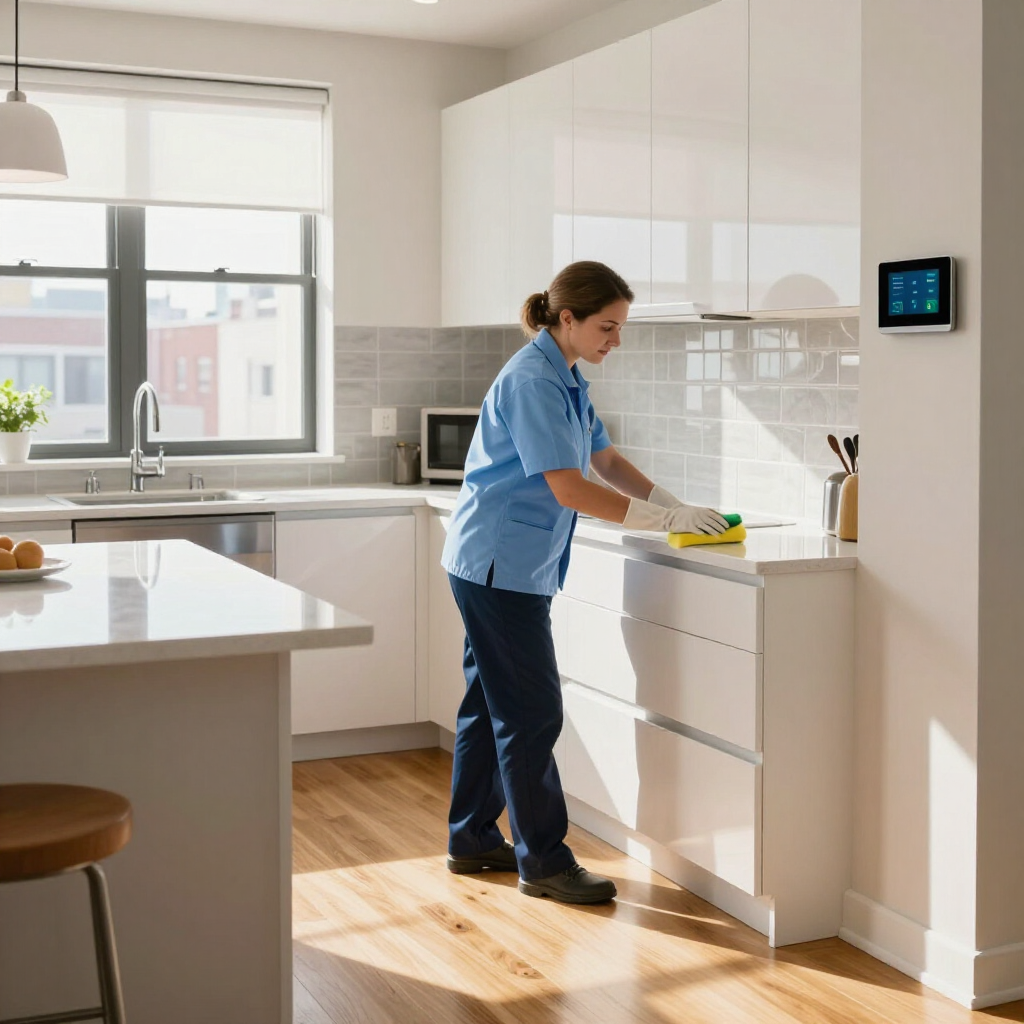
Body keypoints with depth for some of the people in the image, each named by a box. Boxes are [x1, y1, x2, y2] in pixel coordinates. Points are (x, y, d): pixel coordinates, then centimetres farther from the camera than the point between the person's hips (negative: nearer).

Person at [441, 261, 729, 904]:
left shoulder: (566, 380, 12)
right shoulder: (532, 381, -19)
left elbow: (606, 461, 18)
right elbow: (570, 488, -23)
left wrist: (678, 507, 6)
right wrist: (667, 521, -19)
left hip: (505, 567, 10)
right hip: (500, 565, -10)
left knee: (492, 704, 16)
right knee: (532, 713, -4)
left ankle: (473, 840, 27)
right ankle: (544, 862, 7)